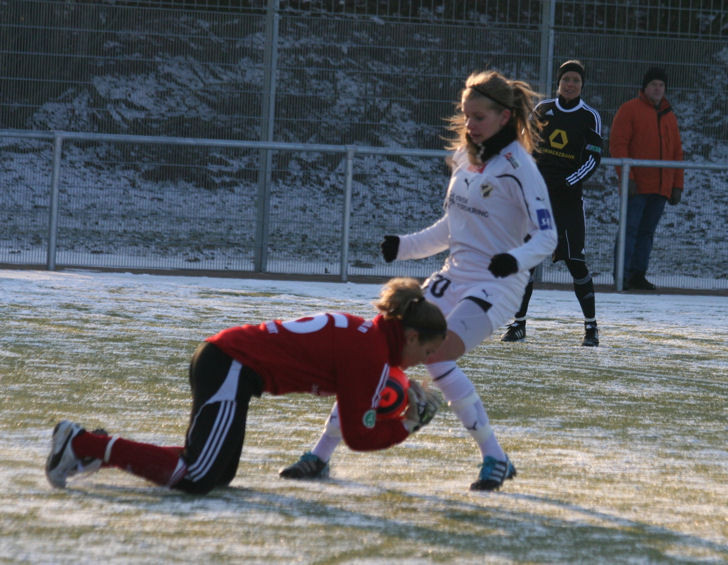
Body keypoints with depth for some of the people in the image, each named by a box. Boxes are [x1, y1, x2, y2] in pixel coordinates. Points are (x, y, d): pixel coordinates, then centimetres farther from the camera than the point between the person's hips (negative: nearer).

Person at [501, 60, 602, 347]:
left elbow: (593, 158, -3)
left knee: (574, 259, -8)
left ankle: (591, 326, 3)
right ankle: (518, 323, 7)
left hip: (568, 195, -3)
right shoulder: (543, 108, 10)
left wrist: (569, 183, -15)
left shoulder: (589, 116, 2)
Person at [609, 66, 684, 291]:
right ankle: (621, 276, -9)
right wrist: (626, 177, -15)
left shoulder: (669, 116, 19)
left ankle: (638, 274, 8)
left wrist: (677, 186, 12)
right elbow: (617, 144, -6)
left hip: (660, 188, 6)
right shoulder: (629, 110, 1)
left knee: (647, 231, 6)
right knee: (630, 228, -9)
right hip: (636, 187, -6)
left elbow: (677, 152, 20)